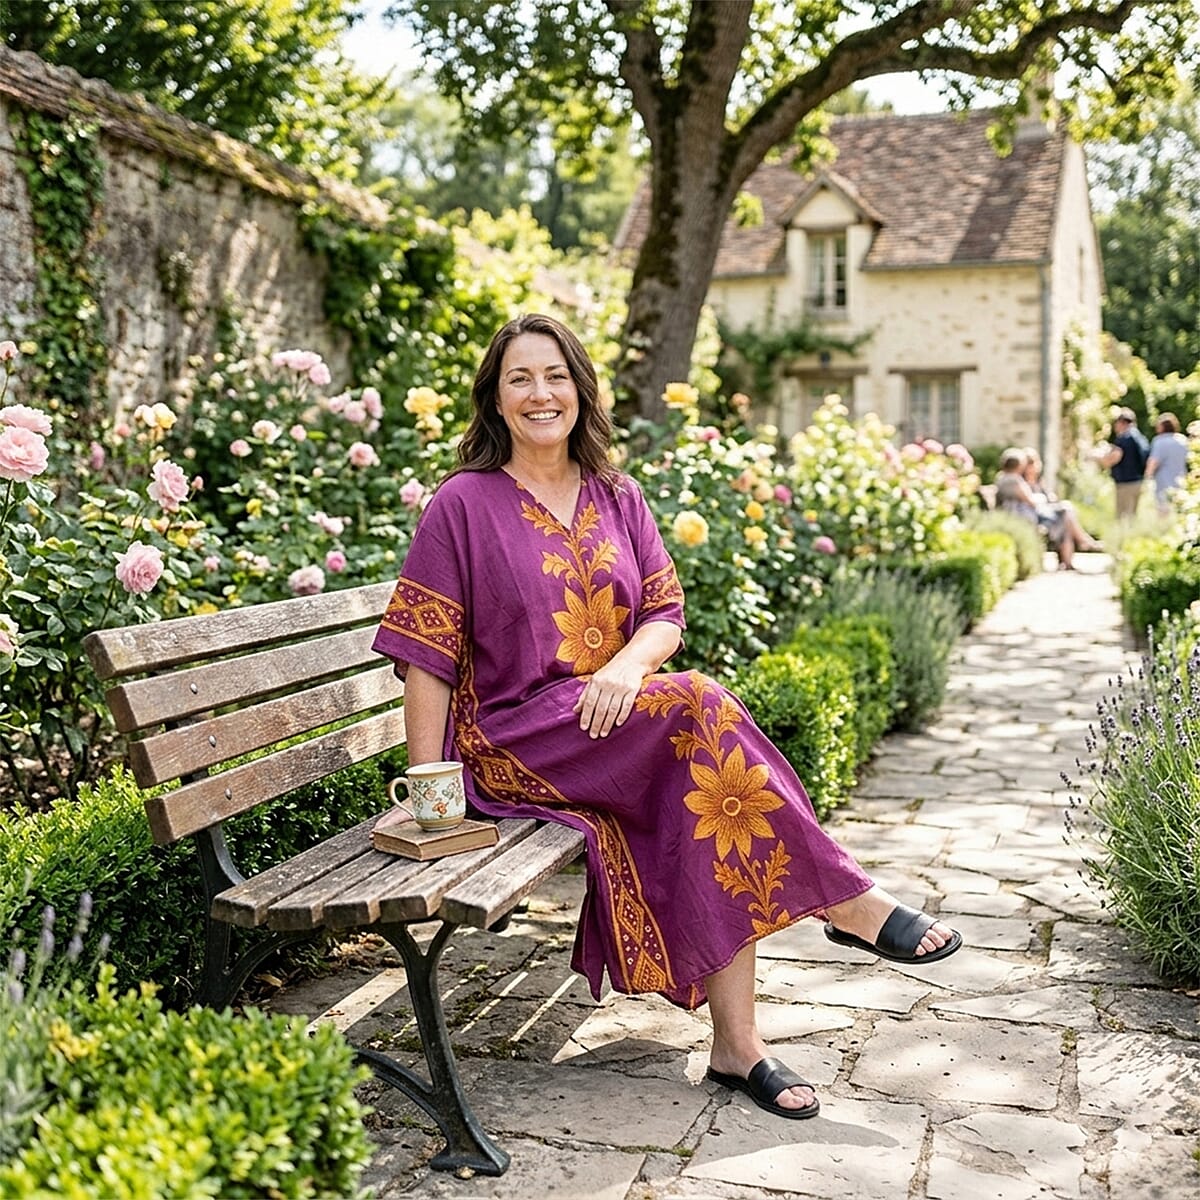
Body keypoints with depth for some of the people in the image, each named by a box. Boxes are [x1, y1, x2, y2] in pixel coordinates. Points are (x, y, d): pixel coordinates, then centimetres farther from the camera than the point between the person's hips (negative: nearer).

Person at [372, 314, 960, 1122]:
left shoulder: (618, 499, 13)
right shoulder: (466, 503, -2)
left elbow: (666, 617, 8)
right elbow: (426, 656, -5)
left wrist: (629, 664, -16)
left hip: (612, 717, 5)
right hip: (515, 741, -5)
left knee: (708, 795, -26)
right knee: (701, 709, -28)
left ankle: (737, 1041, -18)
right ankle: (848, 899, -16)